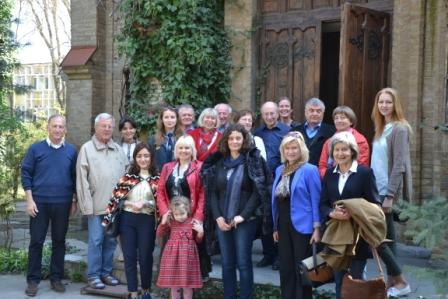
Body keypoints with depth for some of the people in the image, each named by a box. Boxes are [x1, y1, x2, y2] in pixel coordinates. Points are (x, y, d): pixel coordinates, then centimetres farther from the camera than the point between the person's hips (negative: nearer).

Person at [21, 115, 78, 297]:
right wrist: (29, 200, -8)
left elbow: (75, 177, 8)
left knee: (59, 241, 8)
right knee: (36, 241, 3)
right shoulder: (36, 149, -1)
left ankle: (56, 278, 18)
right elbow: (26, 174, -1)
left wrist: (74, 201, 6)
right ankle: (33, 280, 12)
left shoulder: (71, 151, 3)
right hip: (40, 202, -1)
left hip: (63, 204, 2)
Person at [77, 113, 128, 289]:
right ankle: (93, 275, 10)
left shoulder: (118, 149, 11)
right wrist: (87, 204, -10)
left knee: (111, 241, 11)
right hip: (96, 205, -4)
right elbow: (82, 179, -6)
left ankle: (106, 272, 22)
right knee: (95, 240, 0)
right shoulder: (87, 149, -3)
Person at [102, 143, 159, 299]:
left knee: (145, 256, 6)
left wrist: (145, 204, -18)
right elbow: (116, 197, 2)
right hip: (127, 219, 2)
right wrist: (131, 204, -11)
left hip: (147, 221, -2)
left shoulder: (157, 178, -1)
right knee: (129, 256, 4)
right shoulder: (128, 176, 5)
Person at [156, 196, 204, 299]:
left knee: (187, 285, 5)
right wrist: (163, 222, -8)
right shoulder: (170, 223, 1)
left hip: (187, 256, -1)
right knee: (174, 285, 8)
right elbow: (159, 234, 5)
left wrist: (201, 232, -13)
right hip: (172, 256, 1)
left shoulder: (193, 223, -2)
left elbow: (198, 240, 7)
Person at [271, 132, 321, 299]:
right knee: (285, 268, 12)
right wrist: (275, 227, 13)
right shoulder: (280, 170, 11)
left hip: (301, 225, -6)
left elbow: (316, 200, -9)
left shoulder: (309, 170, -8)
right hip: (283, 225, 6)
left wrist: (317, 227, -14)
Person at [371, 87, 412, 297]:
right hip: (377, 190, 8)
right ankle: (391, 280, 16)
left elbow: (399, 165, -16)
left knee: (386, 236, -3)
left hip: (388, 191, -7)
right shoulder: (381, 128, 13)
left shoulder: (399, 128, -11)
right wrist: (382, 193, 10)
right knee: (384, 236, 9)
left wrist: (390, 195, -19)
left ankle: (399, 282, 7)